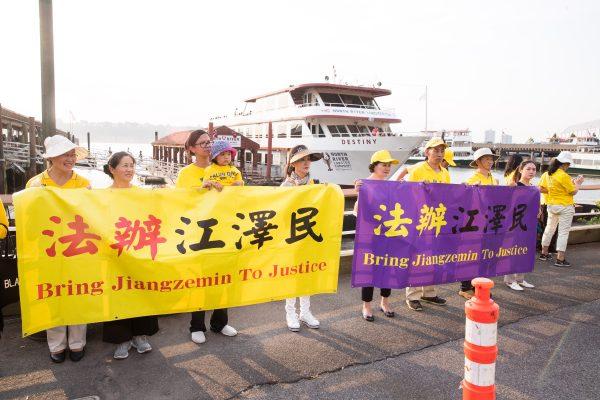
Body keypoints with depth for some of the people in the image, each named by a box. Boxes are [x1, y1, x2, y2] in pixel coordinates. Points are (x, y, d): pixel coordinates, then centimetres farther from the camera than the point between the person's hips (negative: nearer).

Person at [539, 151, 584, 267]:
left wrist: (572, 182, 15)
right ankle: (560, 259, 0)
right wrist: (578, 183, 5)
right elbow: (573, 192, -13)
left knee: (549, 229, 18)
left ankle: (544, 253, 26)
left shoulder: (550, 174, 4)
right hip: (565, 207, -8)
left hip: (551, 205, 8)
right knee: (563, 232, -2)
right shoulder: (564, 176, -20)